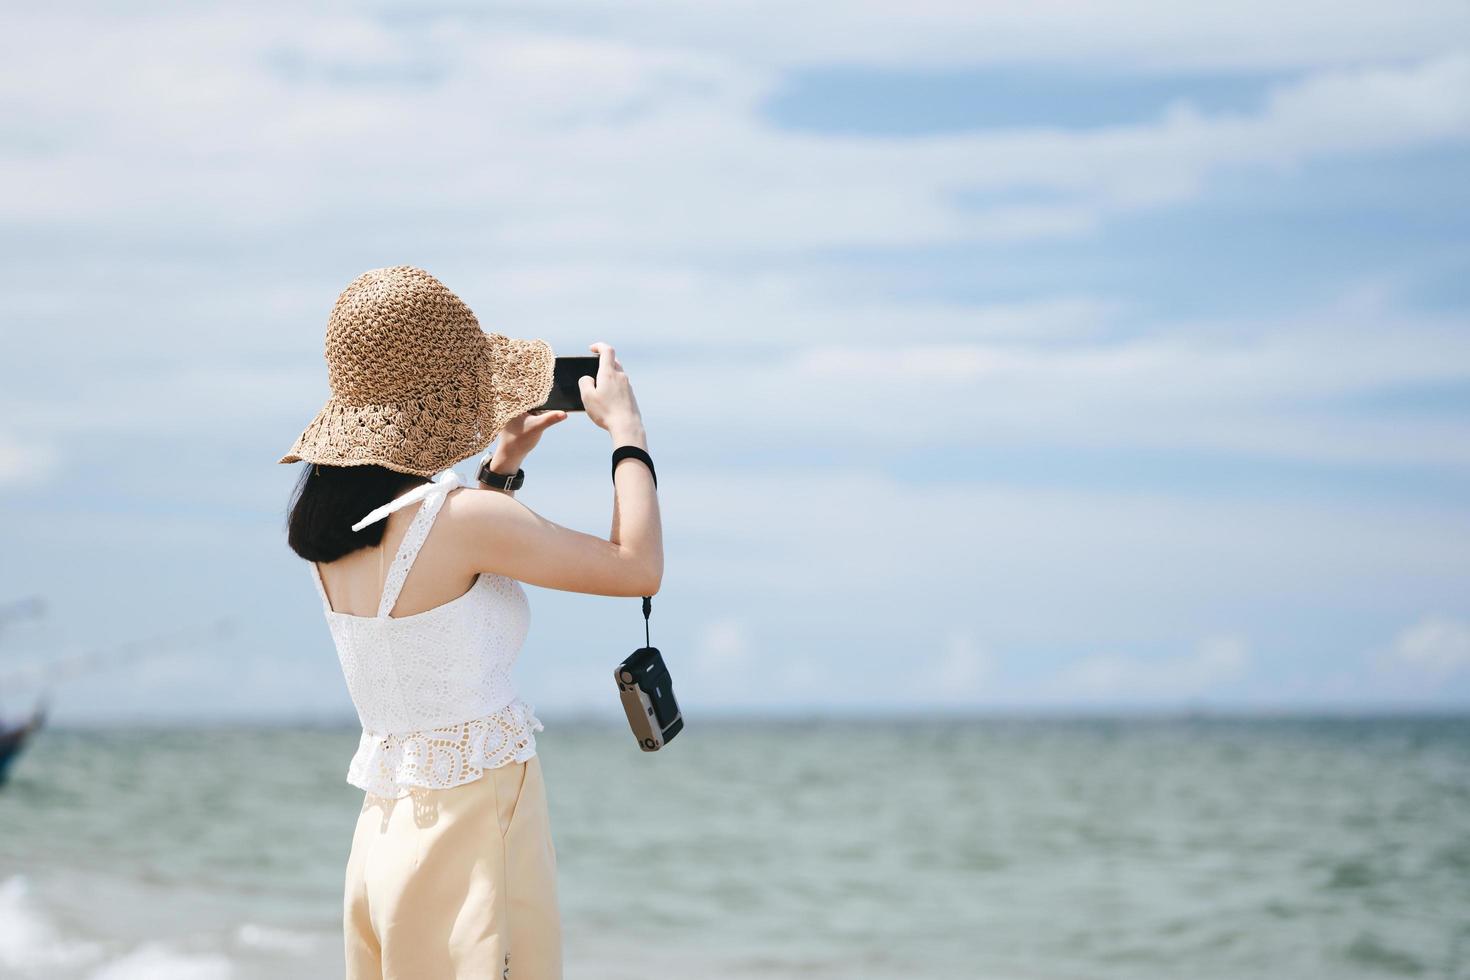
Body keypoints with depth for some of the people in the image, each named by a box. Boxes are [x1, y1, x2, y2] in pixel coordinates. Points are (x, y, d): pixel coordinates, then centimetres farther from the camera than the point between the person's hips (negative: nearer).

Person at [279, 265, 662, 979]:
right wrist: (626, 429, 0)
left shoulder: (328, 523, 5)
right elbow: (638, 568, -12)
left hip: (384, 833, 8)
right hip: (473, 837, -8)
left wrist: (501, 465, 21)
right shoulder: (460, 516, -19)